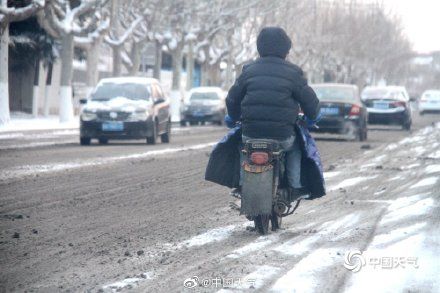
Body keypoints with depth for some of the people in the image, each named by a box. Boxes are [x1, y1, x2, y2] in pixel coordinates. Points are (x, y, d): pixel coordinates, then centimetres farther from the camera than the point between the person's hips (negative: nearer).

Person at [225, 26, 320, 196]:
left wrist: (234, 118, 33)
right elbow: (309, 100, 4)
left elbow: (232, 98, 13)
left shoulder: (249, 71, 6)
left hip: (251, 133, 2)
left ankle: (243, 183, 25)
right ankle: (296, 187, 18)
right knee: (295, 146, 31)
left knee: (244, 143, 36)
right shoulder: (292, 73, -1)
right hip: (282, 136, -2)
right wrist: (311, 118, 26)